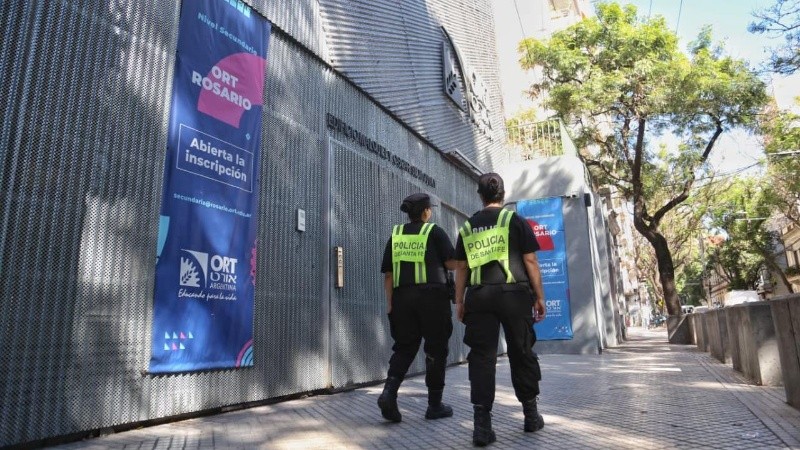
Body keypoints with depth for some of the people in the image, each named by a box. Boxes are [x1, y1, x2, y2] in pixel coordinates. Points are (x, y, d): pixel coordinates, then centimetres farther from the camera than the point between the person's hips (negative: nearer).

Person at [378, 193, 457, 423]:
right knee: (436, 350, 7)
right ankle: (434, 405, 13)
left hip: (402, 296, 4)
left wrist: (390, 303, 10)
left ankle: (389, 392, -9)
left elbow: (388, 273, 8)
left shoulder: (395, 234, 12)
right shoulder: (434, 232, 1)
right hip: (432, 295, -4)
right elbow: (452, 263, -4)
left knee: (404, 347, 11)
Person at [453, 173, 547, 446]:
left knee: (481, 357, 1)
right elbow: (530, 261, 0)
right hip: (513, 293, -1)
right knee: (522, 354, 12)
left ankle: (482, 424, -4)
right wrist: (539, 296, 6)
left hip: (479, 296, 2)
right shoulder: (515, 221, 3)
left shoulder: (467, 227, 11)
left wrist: (459, 301, 15)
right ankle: (531, 414, 24)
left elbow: (461, 268, 10)